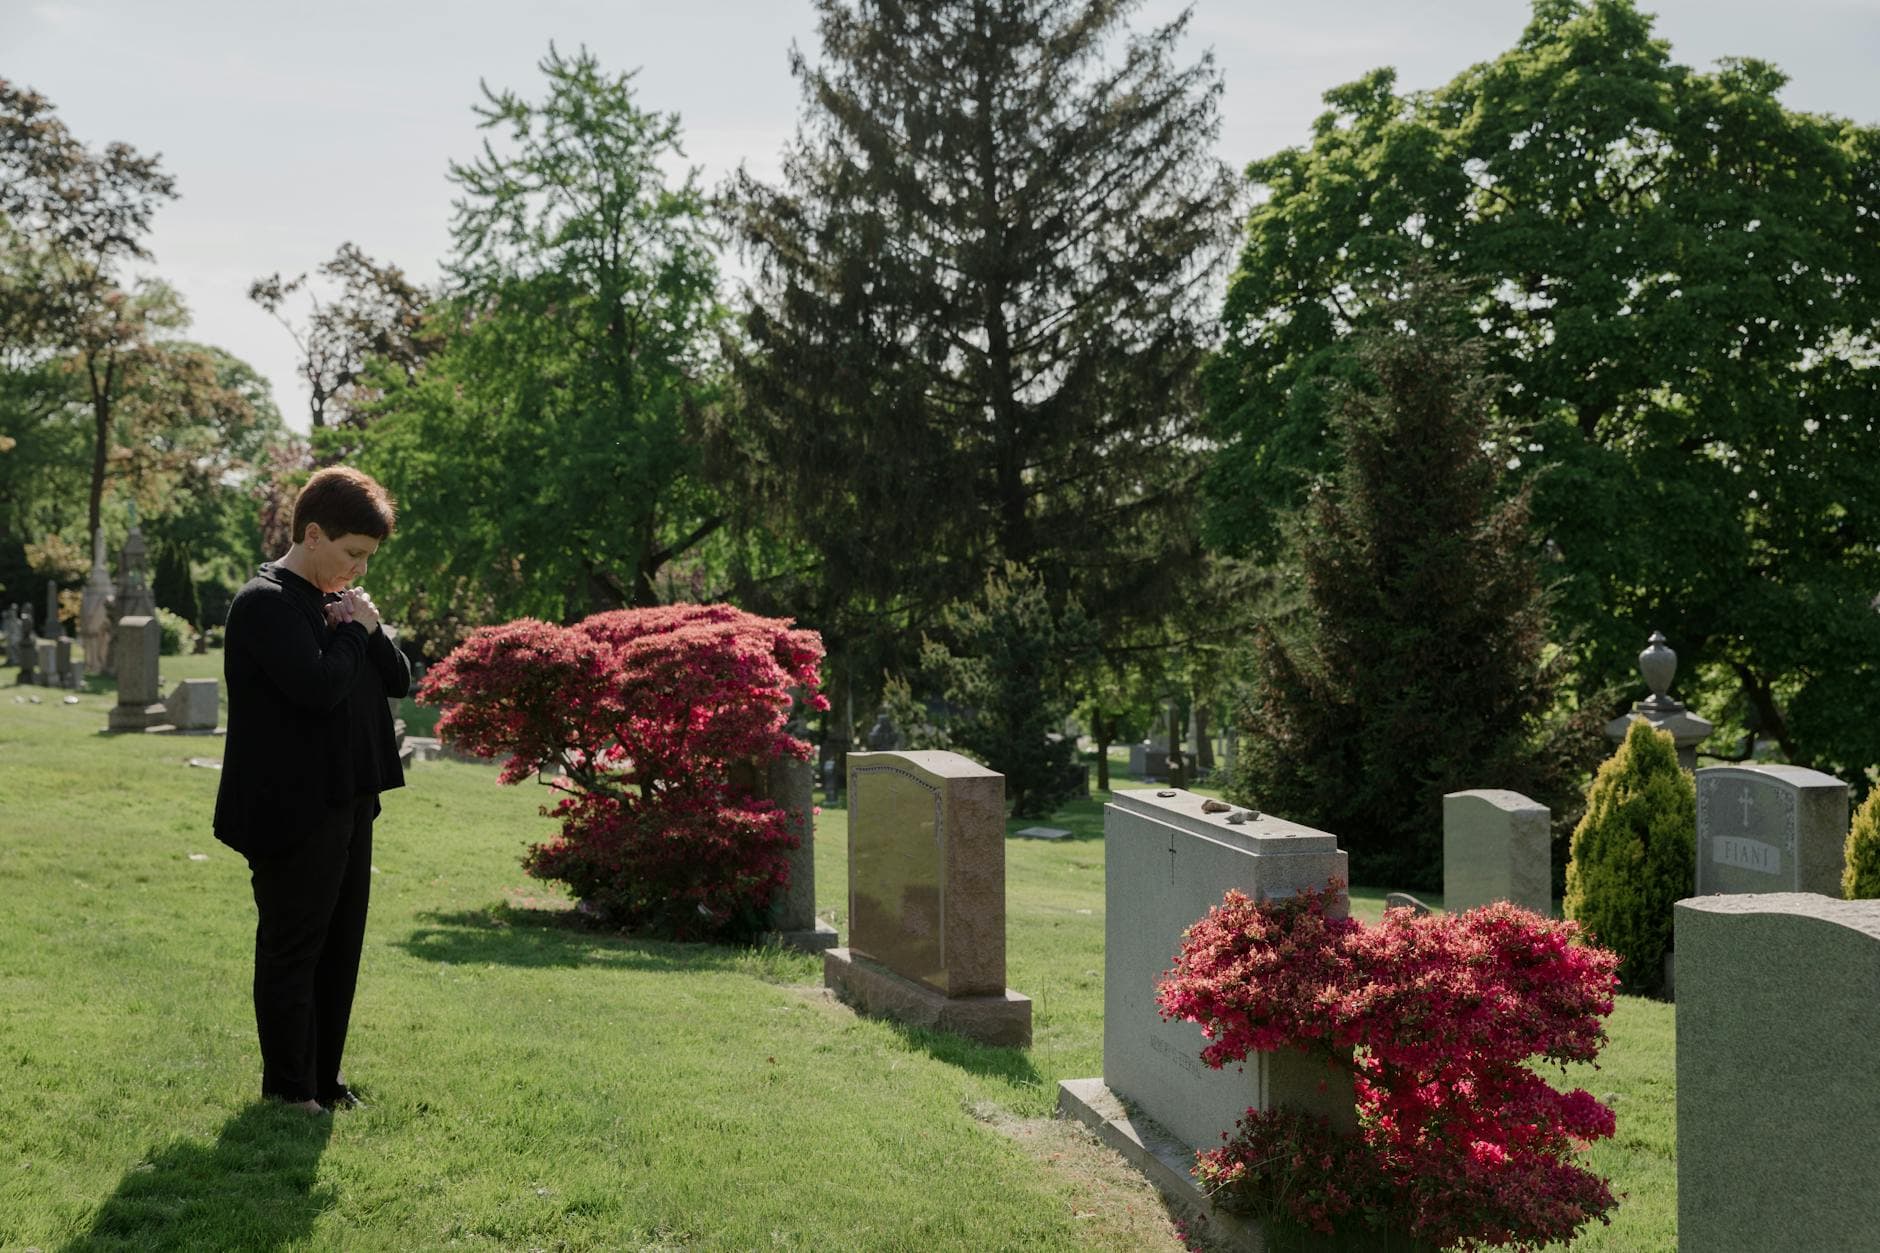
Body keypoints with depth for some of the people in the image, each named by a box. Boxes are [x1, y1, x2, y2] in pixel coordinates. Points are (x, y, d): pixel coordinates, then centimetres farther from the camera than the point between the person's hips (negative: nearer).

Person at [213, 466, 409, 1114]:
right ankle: (288, 1090, 11)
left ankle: (325, 1079, 24)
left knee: (340, 948, 14)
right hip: (295, 811, -9)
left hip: (347, 802, 9)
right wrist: (351, 631, -10)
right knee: (293, 950, 1)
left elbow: (398, 681, 14)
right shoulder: (266, 603, -14)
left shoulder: (338, 601, 14)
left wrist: (371, 631, -4)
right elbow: (319, 686, -26)